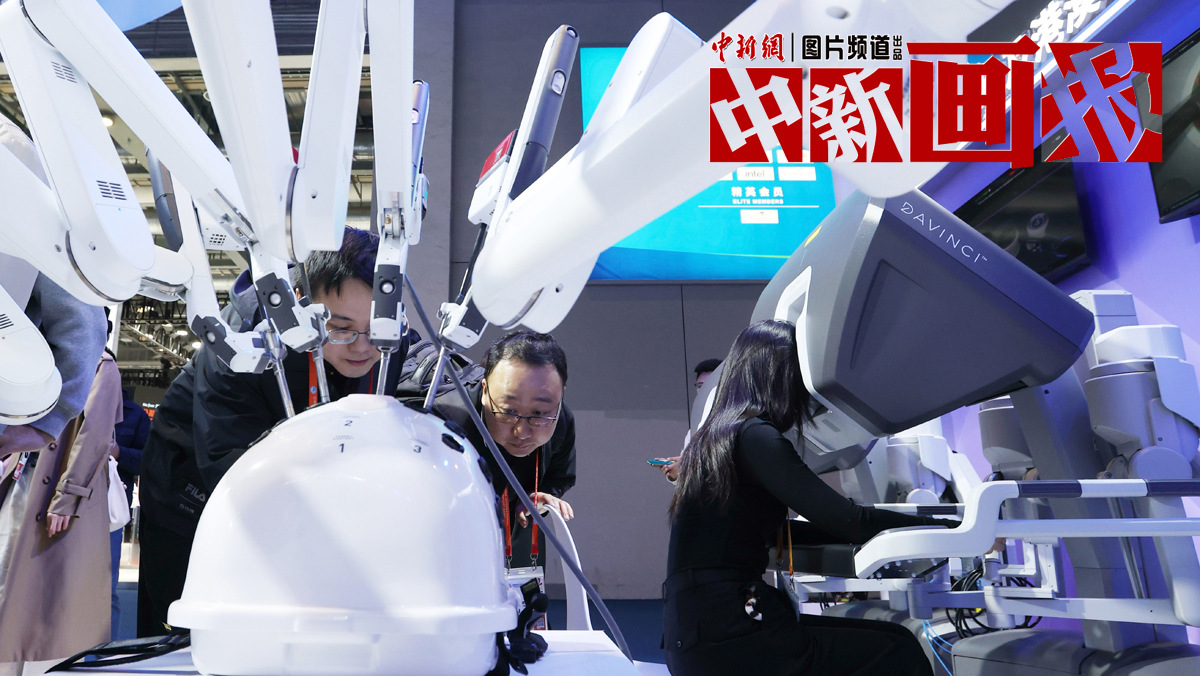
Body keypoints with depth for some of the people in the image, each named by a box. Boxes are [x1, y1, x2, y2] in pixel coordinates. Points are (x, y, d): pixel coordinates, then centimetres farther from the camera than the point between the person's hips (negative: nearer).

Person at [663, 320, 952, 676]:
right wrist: (941, 526, -1)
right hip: (721, 637, -9)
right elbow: (846, 522, -14)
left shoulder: (713, 436, 15)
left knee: (888, 637, 8)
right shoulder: (754, 436, -12)